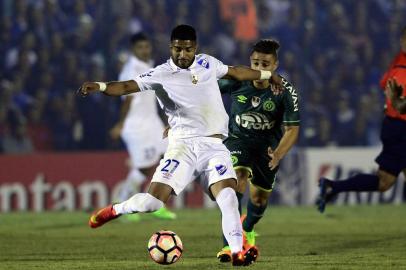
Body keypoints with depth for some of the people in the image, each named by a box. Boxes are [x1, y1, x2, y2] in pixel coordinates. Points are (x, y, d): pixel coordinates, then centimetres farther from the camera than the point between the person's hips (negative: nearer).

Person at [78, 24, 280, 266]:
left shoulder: (207, 63, 10)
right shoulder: (162, 74, -2)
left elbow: (236, 72, 28)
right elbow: (127, 86, -12)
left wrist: (267, 74, 38)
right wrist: (99, 86, -29)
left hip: (214, 145, 2)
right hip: (182, 146, -2)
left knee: (227, 196, -22)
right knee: (153, 199, -12)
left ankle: (237, 252, -21)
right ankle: (114, 210, 18)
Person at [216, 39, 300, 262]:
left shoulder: (286, 92, -22)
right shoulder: (236, 80, -20)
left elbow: (292, 130, -21)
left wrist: (278, 154, -39)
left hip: (268, 145, 1)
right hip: (238, 139, -1)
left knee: (259, 197, 12)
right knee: (237, 179, -29)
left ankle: (248, 230, 50)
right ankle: (229, 244, -31)